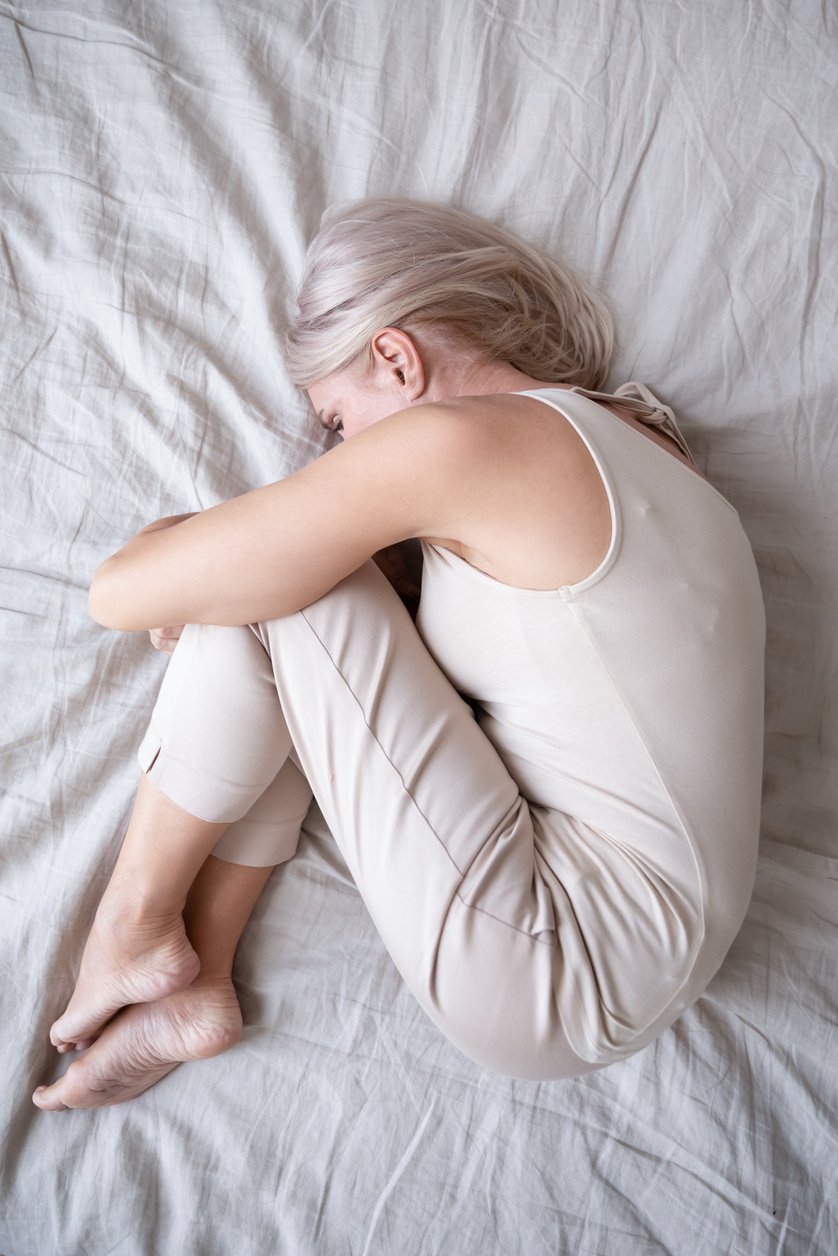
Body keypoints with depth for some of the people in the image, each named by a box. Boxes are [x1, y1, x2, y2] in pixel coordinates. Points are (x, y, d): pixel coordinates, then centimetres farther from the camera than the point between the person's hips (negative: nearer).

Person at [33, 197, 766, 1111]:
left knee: (269, 587, -10)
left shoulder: (461, 439, -18)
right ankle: (193, 987, 9)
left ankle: (135, 926, 8)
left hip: (568, 986, -9)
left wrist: (176, 541, 9)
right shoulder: (632, 433, 9)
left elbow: (121, 593, -16)